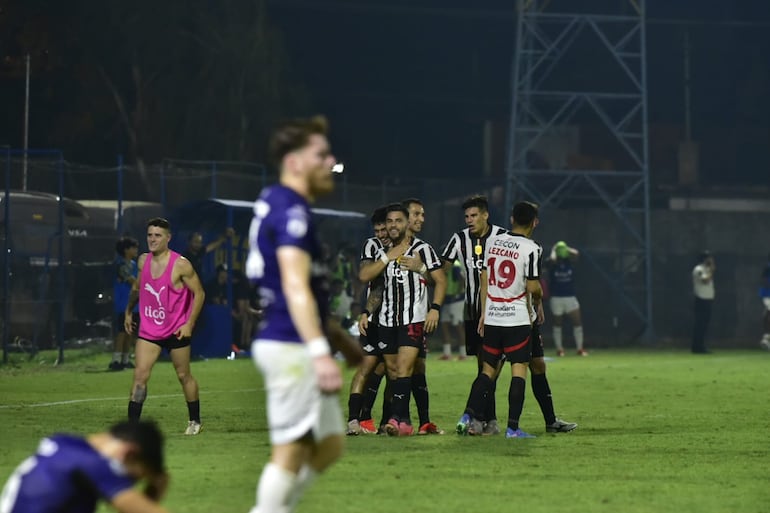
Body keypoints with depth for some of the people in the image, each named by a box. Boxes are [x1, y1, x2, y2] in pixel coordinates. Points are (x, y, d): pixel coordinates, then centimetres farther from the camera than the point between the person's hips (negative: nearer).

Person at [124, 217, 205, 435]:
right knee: (140, 374, -9)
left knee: (184, 376, 10)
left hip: (177, 330, -3)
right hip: (148, 329, 3)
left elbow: (199, 293, -10)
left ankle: (195, 421, 28)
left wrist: (189, 323, -15)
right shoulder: (143, 261, 0)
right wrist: (129, 311, 21)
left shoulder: (181, 265, -16)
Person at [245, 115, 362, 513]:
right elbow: (295, 287, -26)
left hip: (294, 345, 10)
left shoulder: (275, 204, 16)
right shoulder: (291, 212, -16)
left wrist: (337, 335, 31)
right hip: (290, 346, -10)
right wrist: (320, 352, -33)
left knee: (330, 445, 14)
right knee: (291, 451, -5)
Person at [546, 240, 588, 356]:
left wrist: (566, 249, -6)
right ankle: (559, 349, 14)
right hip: (556, 298, -3)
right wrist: (554, 250, -13)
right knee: (557, 324, 6)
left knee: (578, 322, -2)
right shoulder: (552, 264, -7)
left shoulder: (568, 261, 2)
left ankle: (580, 348, 4)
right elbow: (552, 259, -31)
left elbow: (576, 254, -16)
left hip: (571, 297, 3)